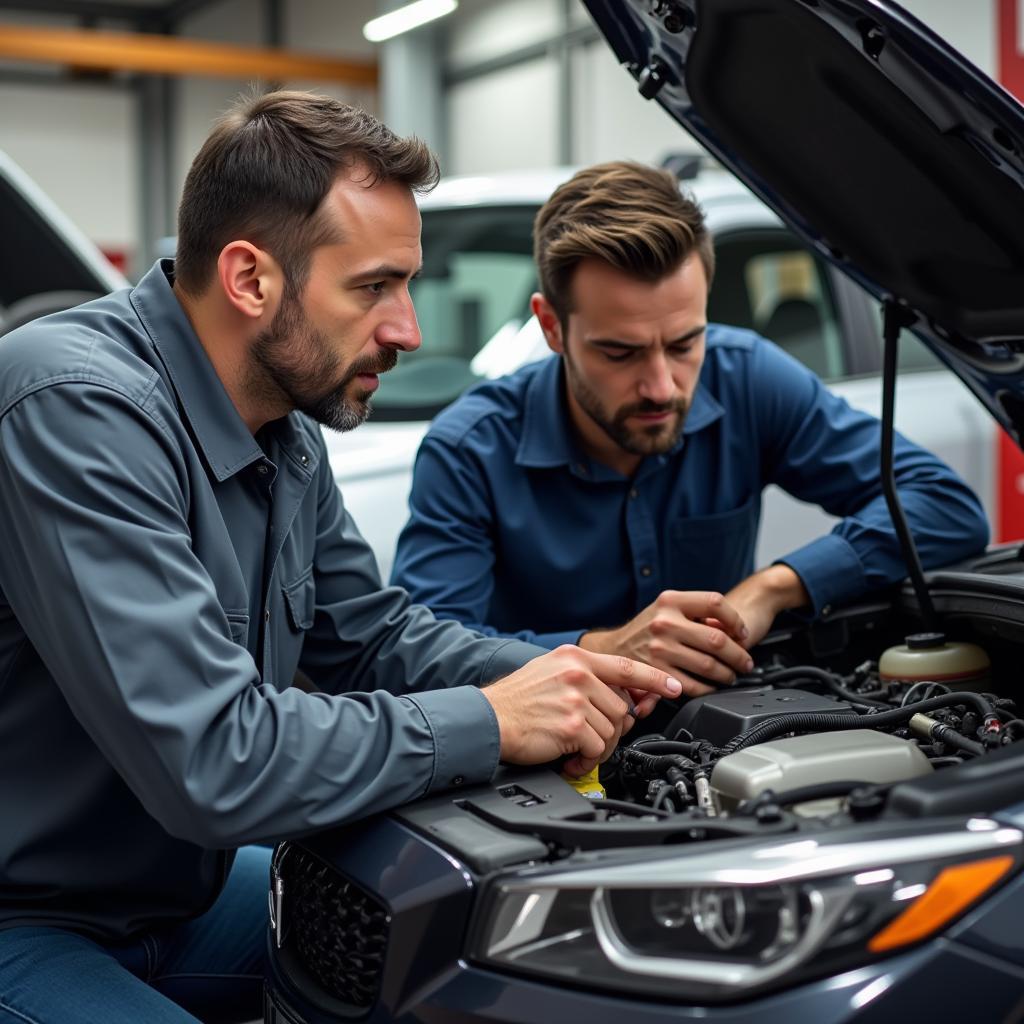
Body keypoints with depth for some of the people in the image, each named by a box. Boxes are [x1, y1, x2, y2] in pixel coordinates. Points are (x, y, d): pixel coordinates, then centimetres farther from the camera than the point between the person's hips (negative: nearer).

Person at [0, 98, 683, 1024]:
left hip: (178, 892, 9)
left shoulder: (286, 431, 1)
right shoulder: (81, 410, -29)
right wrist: (489, 722, -24)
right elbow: (210, 762, -34)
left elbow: (370, 635, 12)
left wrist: (554, 673, -5)